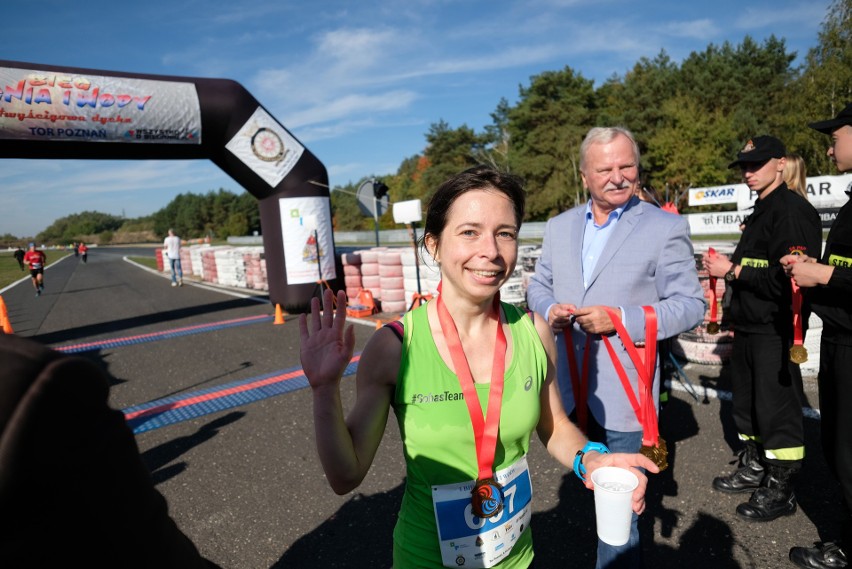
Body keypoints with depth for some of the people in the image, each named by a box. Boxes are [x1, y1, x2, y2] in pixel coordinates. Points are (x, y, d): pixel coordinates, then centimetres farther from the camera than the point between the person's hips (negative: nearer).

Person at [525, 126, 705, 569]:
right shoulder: (559, 226, 7)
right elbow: (538, 285, 13)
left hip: (622, 389, -5)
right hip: (570, 386, 5)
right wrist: (550, 310, -10)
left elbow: (691, 305, -9)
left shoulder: (665, 228, -6)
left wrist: (623, 319, -21)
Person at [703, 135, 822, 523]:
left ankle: (780, 490, 16)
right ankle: (754, 469, 35)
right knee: (747, 403, 18)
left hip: (775, 332, -10)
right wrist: (723, 274, 11)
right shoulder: (761, 211, 17)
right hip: (748, 328, 10)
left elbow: (786, 278, -24)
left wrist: (733, 270, -18)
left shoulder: (793, 211, -14)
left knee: (777, 409, 1)